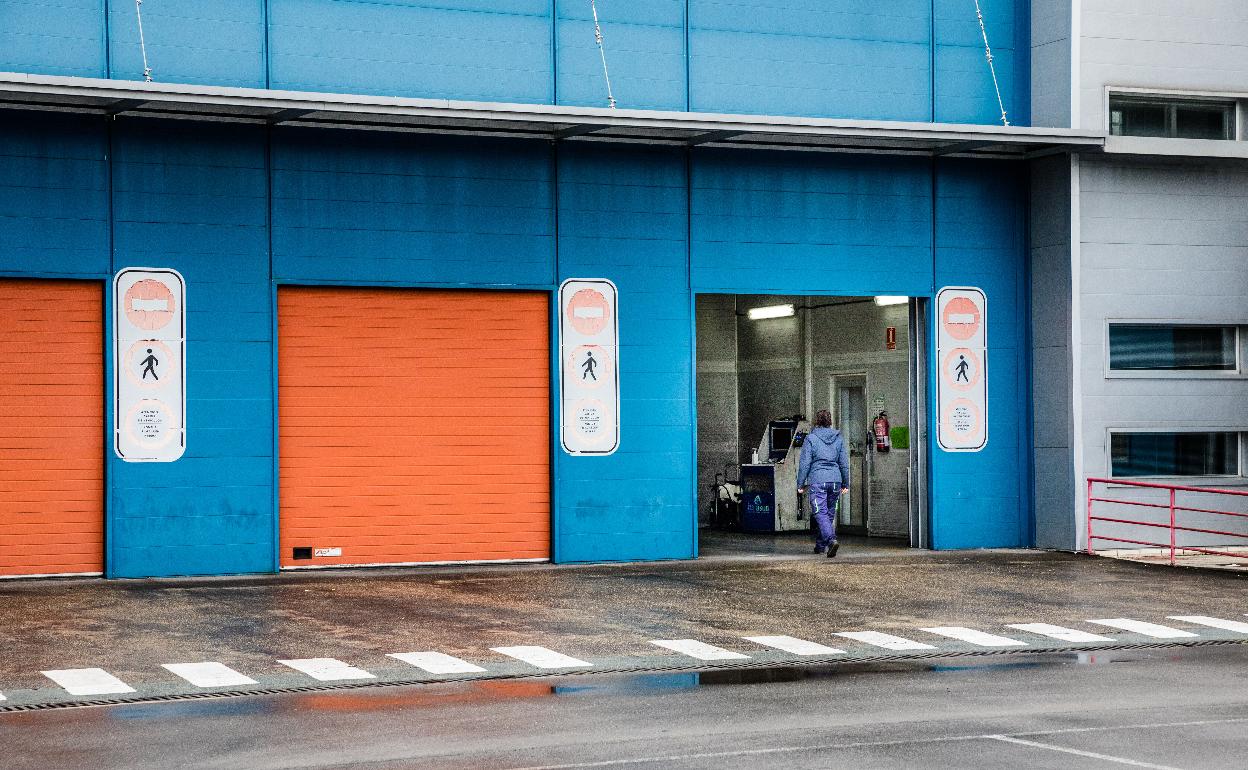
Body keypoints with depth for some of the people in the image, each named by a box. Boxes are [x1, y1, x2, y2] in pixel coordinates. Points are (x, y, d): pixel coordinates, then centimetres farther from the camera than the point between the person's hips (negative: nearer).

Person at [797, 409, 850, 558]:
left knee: (821, 513, -8)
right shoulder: (838, 438, 7)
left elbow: (805, 463, -4)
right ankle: (821, 545, 24)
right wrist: (846, 484, 18)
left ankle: (831, 540, -29)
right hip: (835, 480, 4)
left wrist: (801, 484, 2)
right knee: (830, 513, 15)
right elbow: (844, 463, 10)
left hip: (817, 481, -4)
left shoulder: (811, 439, -3)